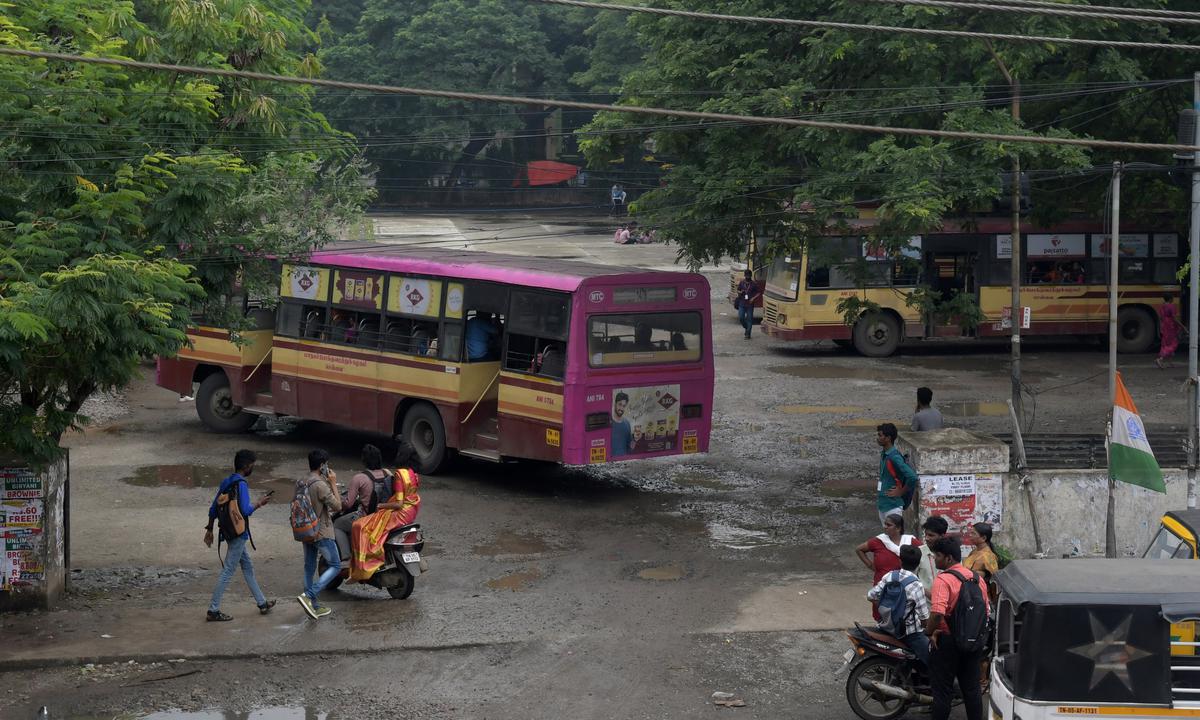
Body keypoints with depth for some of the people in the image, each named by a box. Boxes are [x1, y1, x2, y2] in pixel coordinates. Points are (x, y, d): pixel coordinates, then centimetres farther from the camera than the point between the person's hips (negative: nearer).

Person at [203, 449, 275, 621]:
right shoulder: (241, 485, -18)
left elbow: (213, 509, 11)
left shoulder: (226, 483, 8)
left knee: (248, 567, 17)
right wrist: (260, 503, -8)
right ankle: (213, 610, -2)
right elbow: (246, 510, -24)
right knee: (228, 571, -5)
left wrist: (209, 529, 16)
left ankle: (262, 603, 27)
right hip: (239, 534, -9)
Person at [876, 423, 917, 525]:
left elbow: (912, 477, -28)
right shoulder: (884, 454, 9)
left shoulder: (894, 457, -20)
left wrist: (900, 492, -16)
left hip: (892, 506, -9)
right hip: (882, 504, 9)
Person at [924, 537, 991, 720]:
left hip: (947, 642, -6)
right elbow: (986, 610, 11)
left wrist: (929, 632, -15)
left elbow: (937, 613, -31)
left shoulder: (943, 579, -19)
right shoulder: (977, 578, 4)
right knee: (972, 688, 16)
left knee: (943, 690, 5)